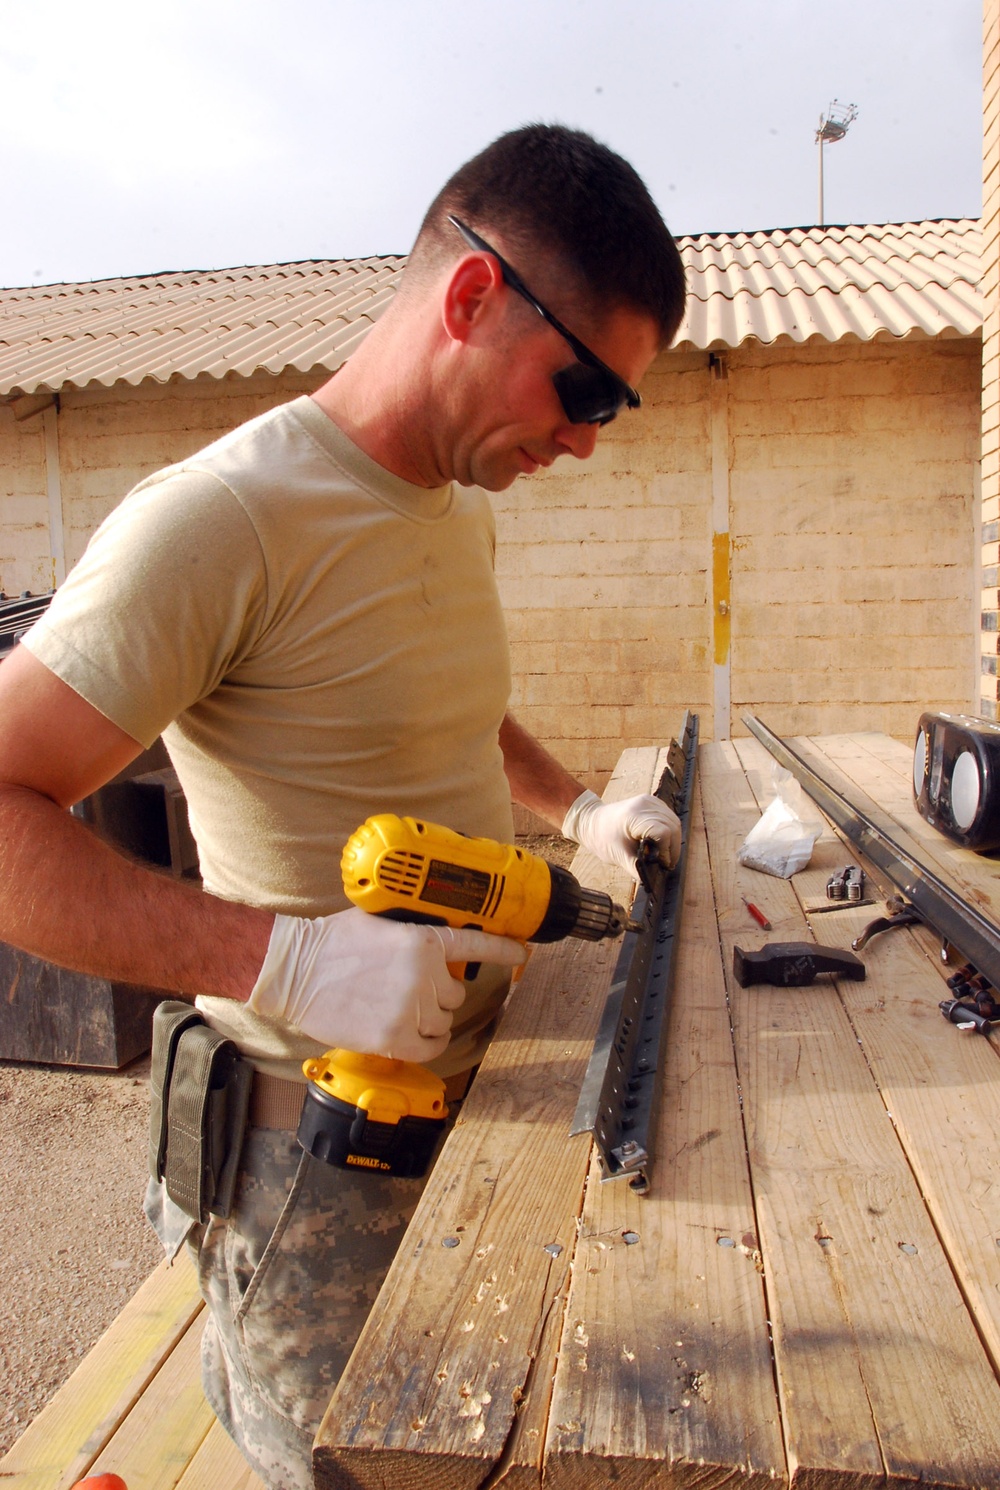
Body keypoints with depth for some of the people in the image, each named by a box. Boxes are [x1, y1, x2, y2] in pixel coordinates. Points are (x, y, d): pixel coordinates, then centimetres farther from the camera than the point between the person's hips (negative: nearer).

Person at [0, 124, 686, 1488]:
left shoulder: (465, 511, 7)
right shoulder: (221, 519, -21)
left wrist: (578, 811, 10)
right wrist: (286, 954, -32)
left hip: (474, 1092, 8)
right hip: (322, 1154, -8)